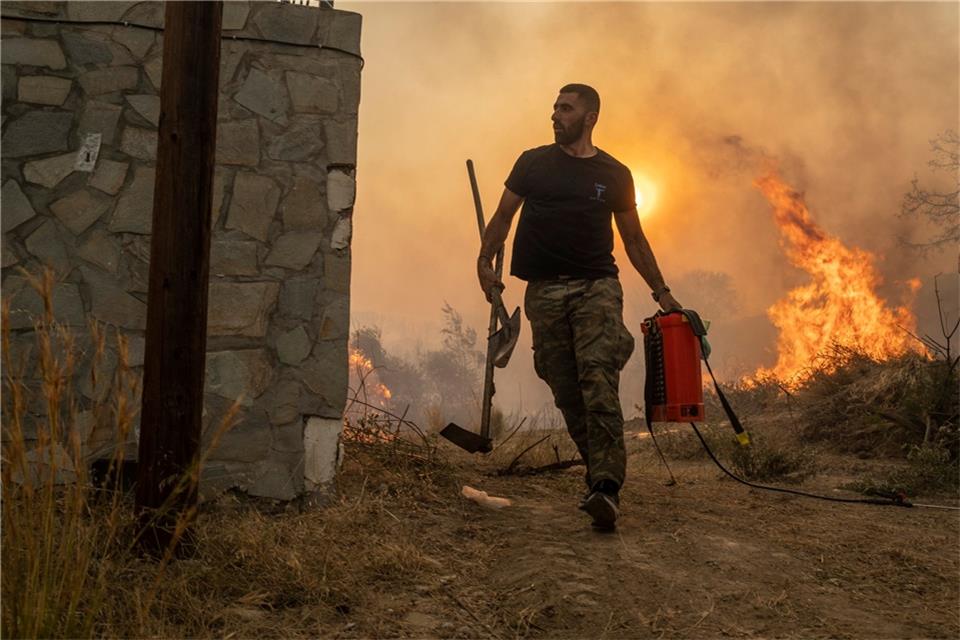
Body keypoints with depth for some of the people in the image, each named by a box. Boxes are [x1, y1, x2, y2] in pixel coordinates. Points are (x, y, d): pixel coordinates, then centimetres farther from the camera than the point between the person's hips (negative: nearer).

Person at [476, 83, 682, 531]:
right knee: (566, 391, 0)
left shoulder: (614, 174, 11)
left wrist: (661, 291, 13)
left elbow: (633, 238, 17)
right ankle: (601, 473, 13)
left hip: (597, 286, -2)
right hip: (544, 290, 2)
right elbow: (504, 214, 12)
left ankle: (606, 489, -28)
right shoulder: (533, 163, 12)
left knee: (599, 379, -20)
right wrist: (484, 259, -5)